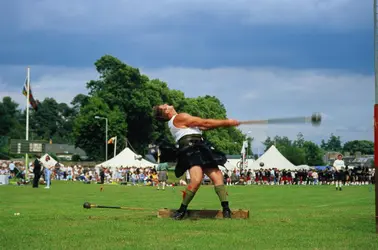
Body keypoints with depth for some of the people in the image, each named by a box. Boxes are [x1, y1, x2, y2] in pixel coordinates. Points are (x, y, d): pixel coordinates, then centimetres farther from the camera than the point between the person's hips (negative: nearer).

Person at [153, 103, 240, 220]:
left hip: (199, 150, 10)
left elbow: (202, 127, 22)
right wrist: (226, 122, 4)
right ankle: (182, 210, -13)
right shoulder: (179, 117, -3)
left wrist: (224, 123, 14)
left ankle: (226, 209, -6)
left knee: (217, 176, -2)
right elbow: (205, 123, -3)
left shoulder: (175, 122, 28)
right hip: (191, 150, -10)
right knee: (196, 180, -26)